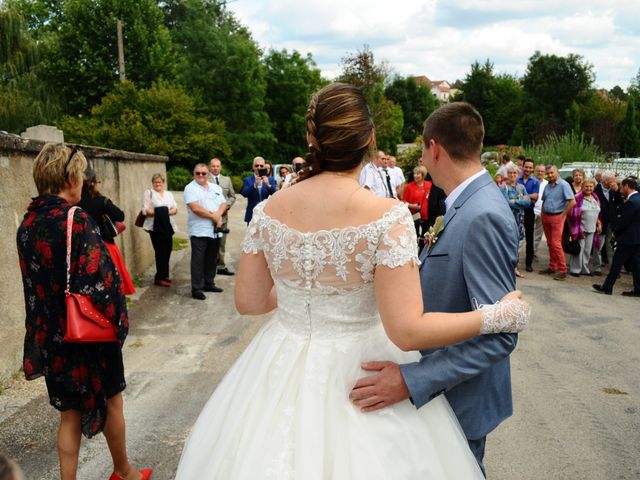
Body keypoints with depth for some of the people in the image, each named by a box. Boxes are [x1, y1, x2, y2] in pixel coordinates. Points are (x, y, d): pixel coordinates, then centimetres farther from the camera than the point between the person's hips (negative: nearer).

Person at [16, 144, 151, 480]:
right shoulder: (75, 219, -21)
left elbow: (32, 279, 8)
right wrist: (117, 321, -10)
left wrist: (44, 330, 16)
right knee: (111, 402, 16)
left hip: (49, 334, 6)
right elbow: (101, 278, -24)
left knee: (70, 414, 16)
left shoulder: (28, 222, 1)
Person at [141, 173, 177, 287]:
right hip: (155, 227, -5)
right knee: (161, 252, -8)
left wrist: (167, 212, -12)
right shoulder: (148, 193, 2)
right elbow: (146, 211, -8)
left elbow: (175, 209, 7)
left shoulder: (169, 194, 17)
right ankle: (160, 278, -2)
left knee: (167, 251, 8)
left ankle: (164, 274, 20)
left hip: (168, 226, 5)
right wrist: (158, 213, -17)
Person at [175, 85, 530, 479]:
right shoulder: (388, 216, -21)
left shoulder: (269, 210, -7)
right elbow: (407, 331, -22)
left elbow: (248, 302, 1)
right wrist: (498, 316, -10)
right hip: (357, 374, -3)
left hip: (283, 373, 4)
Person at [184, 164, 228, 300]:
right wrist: (213, 216, -9)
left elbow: (223, 204, 10)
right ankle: (196, 288, 0)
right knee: (198, 261, -4)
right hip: (199, 231, -6)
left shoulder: (216, 188, 16)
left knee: (212, 260, 13)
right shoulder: (190, 188, -4)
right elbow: (195, 208, -16)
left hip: (215, 230, 6)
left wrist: (218, 214, -11)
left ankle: (209, 283, 25)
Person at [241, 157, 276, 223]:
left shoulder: (270, 179, 8)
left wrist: (268, 185, -24)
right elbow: (244, 194, -10)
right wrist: (255, 185, -25)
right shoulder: (247, 180, 5)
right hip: (252, 215, -1)